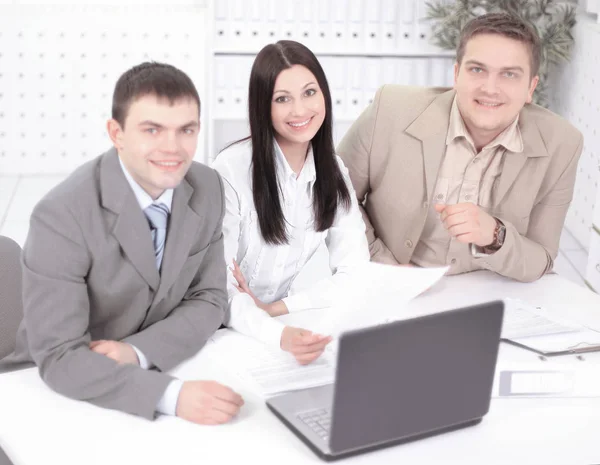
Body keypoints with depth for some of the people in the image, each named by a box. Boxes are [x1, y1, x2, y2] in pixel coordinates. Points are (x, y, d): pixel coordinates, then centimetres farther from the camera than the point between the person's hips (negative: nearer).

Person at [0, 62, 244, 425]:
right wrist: (172, 395, -36)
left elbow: (208, 299, -1)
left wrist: (137, 352, -18)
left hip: (153, 372, 4)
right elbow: (58, 357, -24)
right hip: (55, 388, -3)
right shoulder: (62, 216, -23)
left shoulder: (208, 188, -8)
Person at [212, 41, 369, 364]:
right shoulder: (231, 169, -17)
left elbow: (355, 273, -4)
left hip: (284, 320, 4)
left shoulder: (333, 171, -1)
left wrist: (274, 309, -16)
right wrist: (277, 335, -38)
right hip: (223, 329, -4)